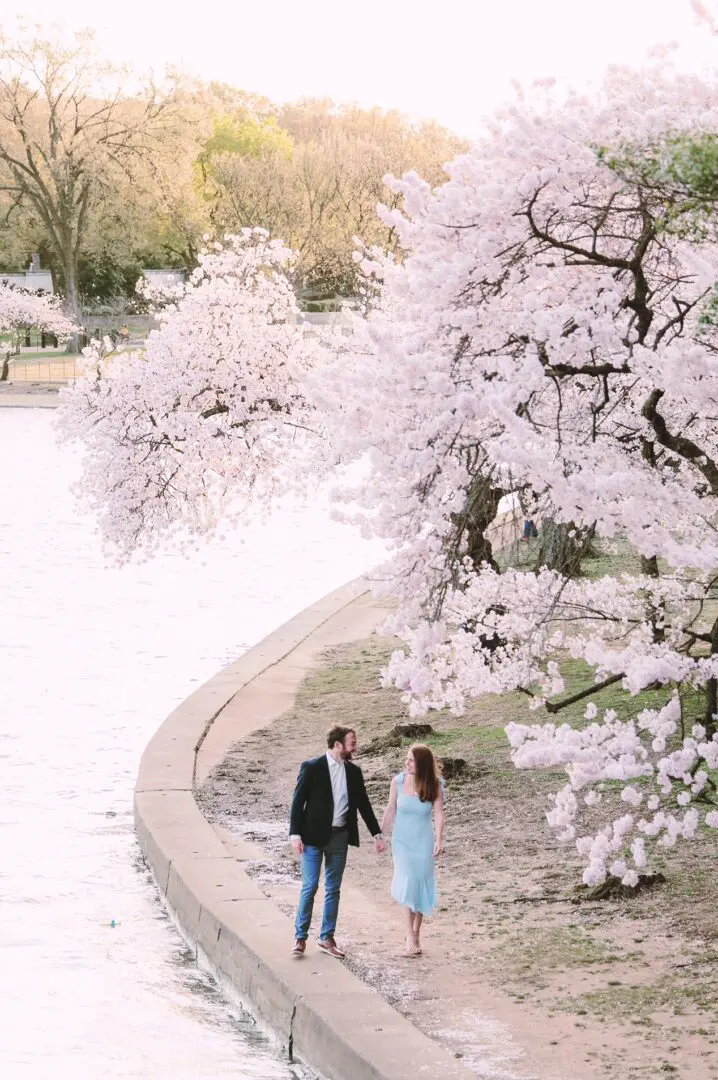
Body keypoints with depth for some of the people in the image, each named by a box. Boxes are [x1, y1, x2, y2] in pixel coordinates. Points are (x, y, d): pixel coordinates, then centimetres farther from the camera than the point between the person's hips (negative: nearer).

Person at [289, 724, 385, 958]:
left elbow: (363, 804, 15)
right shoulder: (312, 768, -8)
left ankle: (327, 938, 17)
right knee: (310, 887, -6)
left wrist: (376, 834, 14)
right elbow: (298, 802, -7)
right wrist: (295, 834, -14)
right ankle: (300, 937, 2)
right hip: (314, 836, -5)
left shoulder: (353, 772, 7)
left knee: (333, 889, 9)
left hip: (340, 836, 5)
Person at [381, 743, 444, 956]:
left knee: (421, 885, 6)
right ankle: (411, 935, -11)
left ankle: (416, 932, 20)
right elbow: (390, 810, 1)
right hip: (402, 840, 0)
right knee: (408, 883, -12)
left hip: (423, 841, 0)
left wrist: (439, 840, -25)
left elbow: (439, 813, -14)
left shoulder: (435, 785, -10)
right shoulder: (399, 781, -8)